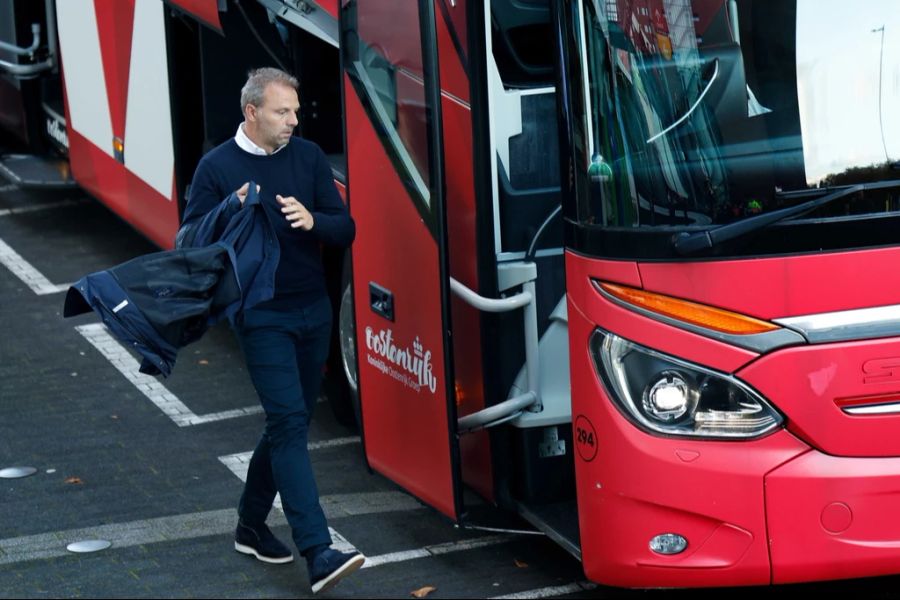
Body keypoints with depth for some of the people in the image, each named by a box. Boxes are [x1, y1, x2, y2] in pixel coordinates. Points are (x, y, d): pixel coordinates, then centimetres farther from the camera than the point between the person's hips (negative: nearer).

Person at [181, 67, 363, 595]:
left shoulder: (309, 157, 4)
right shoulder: (218, 167, -5)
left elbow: (345, 229, 4)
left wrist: (312, 220, -18)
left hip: (314, 312, 5)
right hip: (261, 317, -5)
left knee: (291, 422, 13)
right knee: (289, 422, -14)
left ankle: (252, 525, 32)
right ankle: (319, 554, -20)